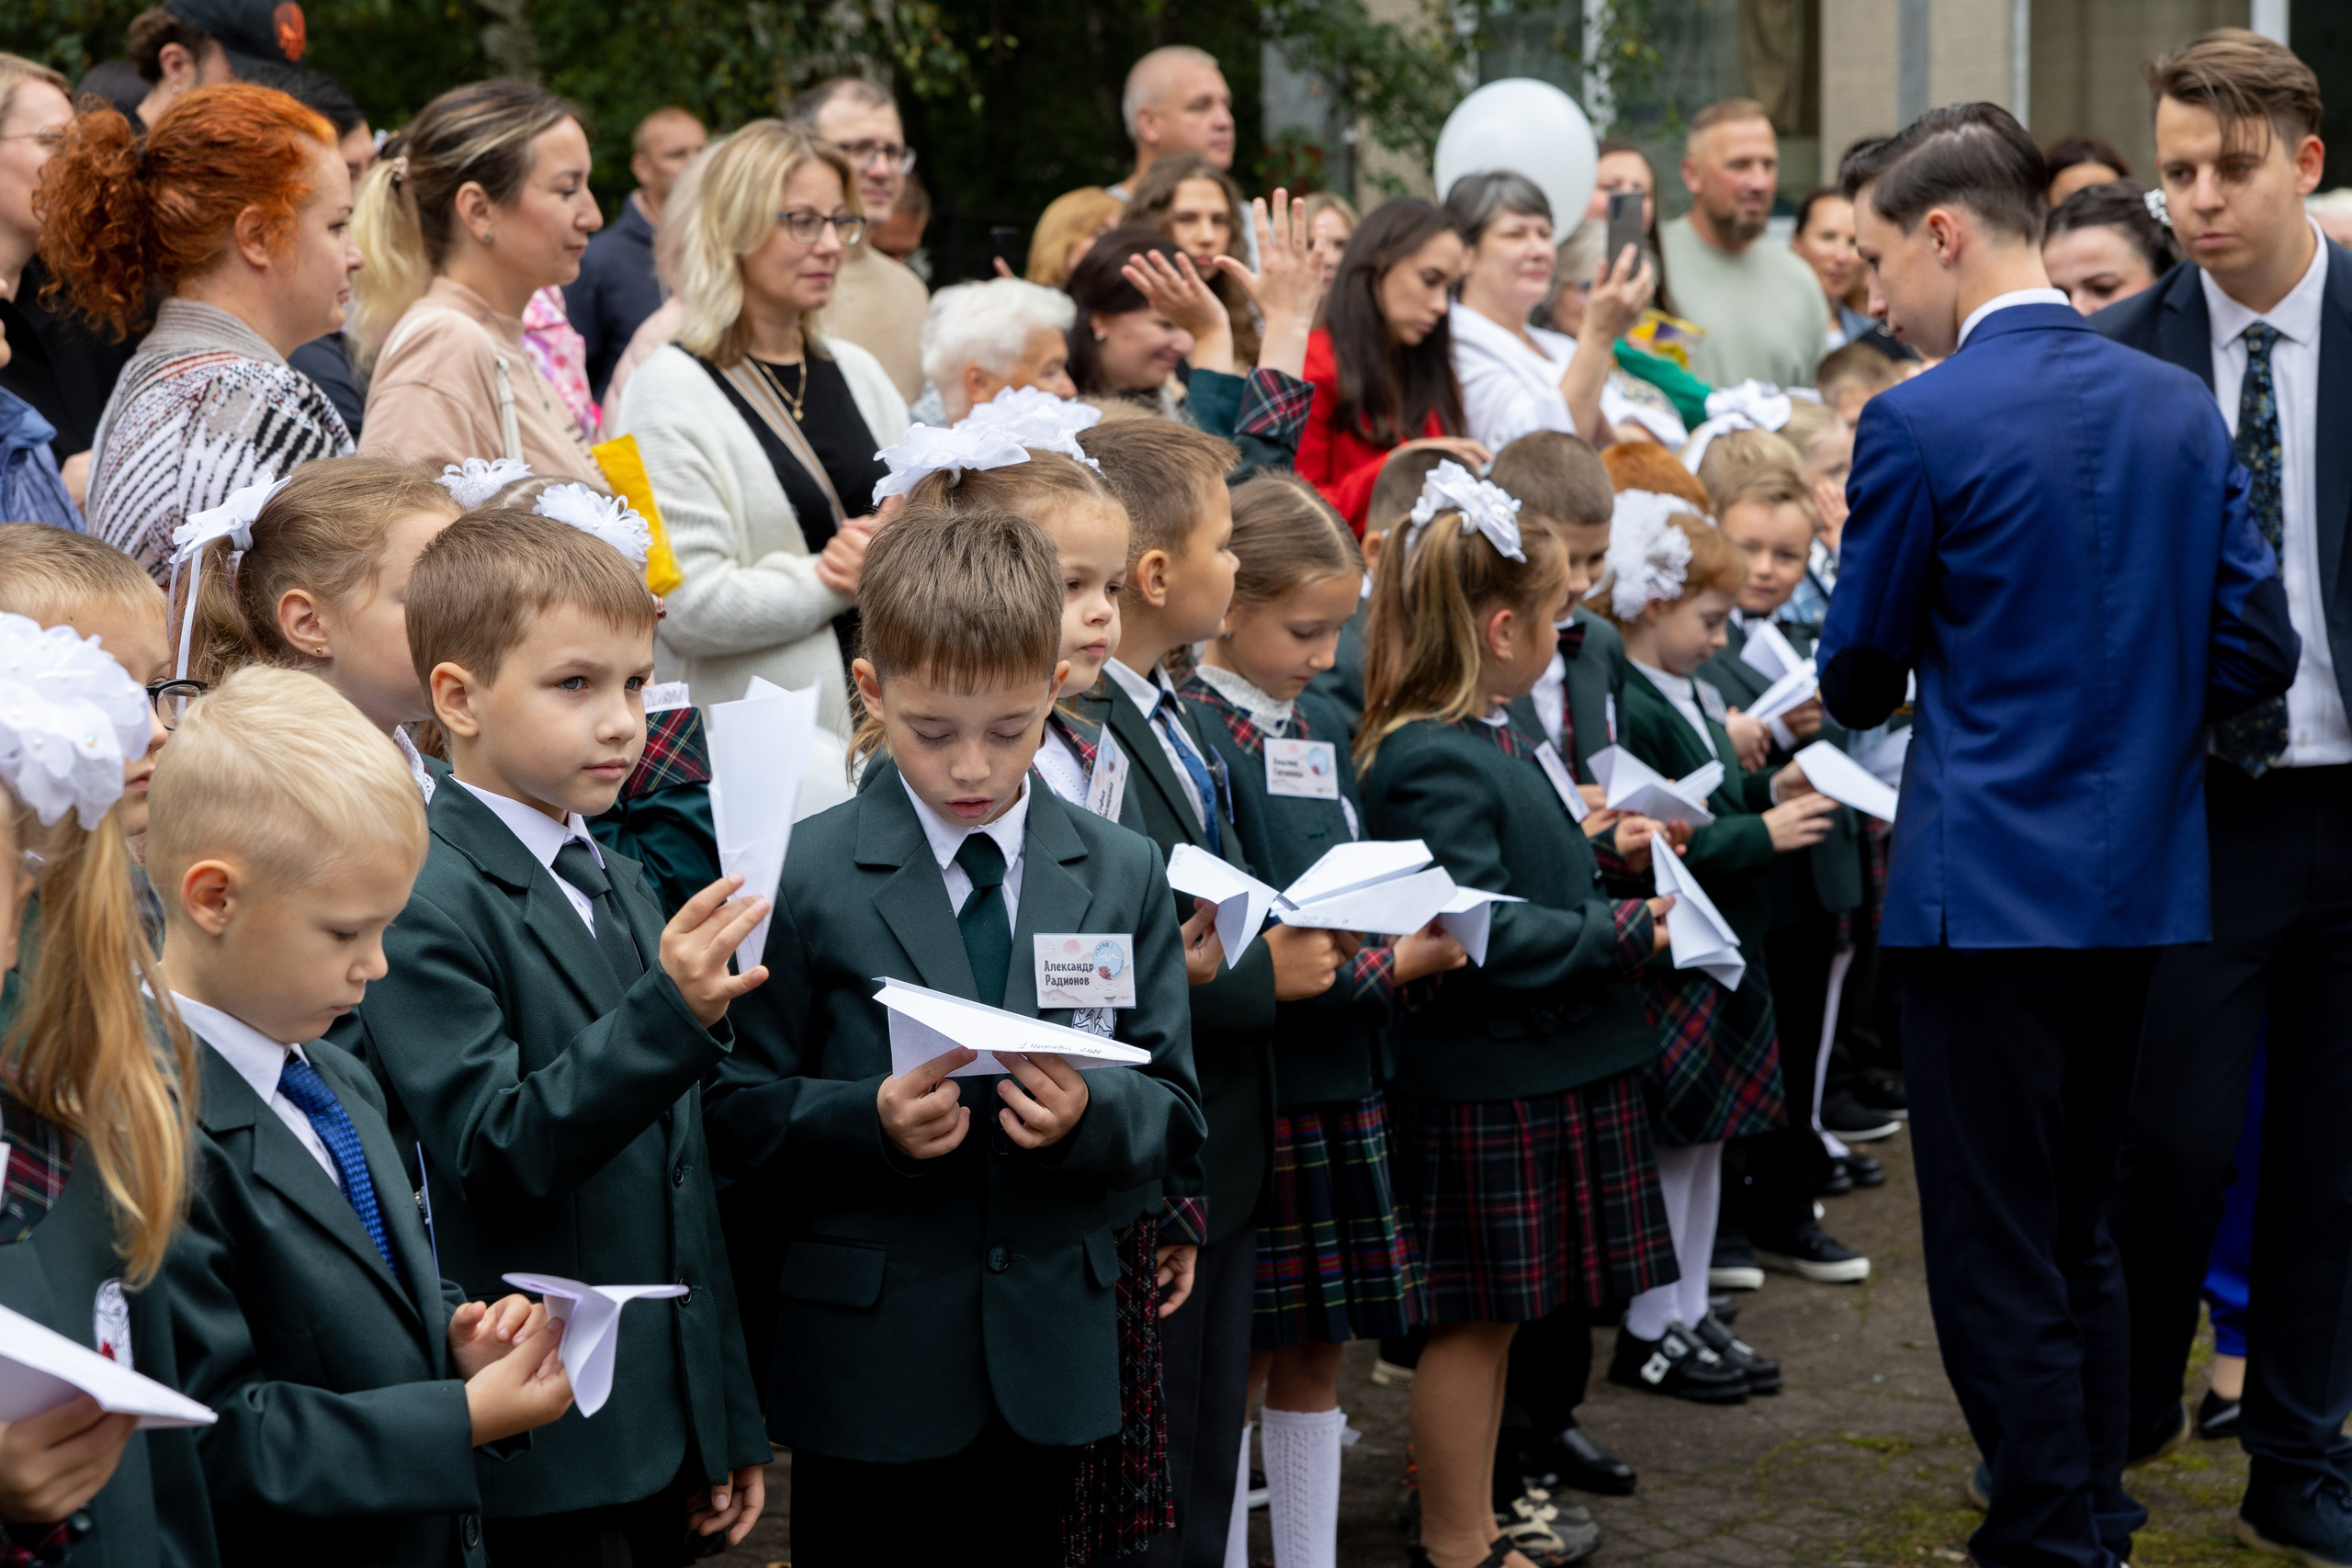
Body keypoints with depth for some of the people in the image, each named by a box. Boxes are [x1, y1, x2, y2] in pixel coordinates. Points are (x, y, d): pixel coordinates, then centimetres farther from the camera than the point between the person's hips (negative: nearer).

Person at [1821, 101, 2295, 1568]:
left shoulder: (1920, 424, -13)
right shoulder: (2183, 406, 4)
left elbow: (1862, 673, -2)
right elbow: (2256, 646, 4)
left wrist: (1840, 701, 20)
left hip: (1990, 885, -7)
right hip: (2144, 883, 7)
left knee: (1998, 1256, 2)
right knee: (2081, 1229, 19)